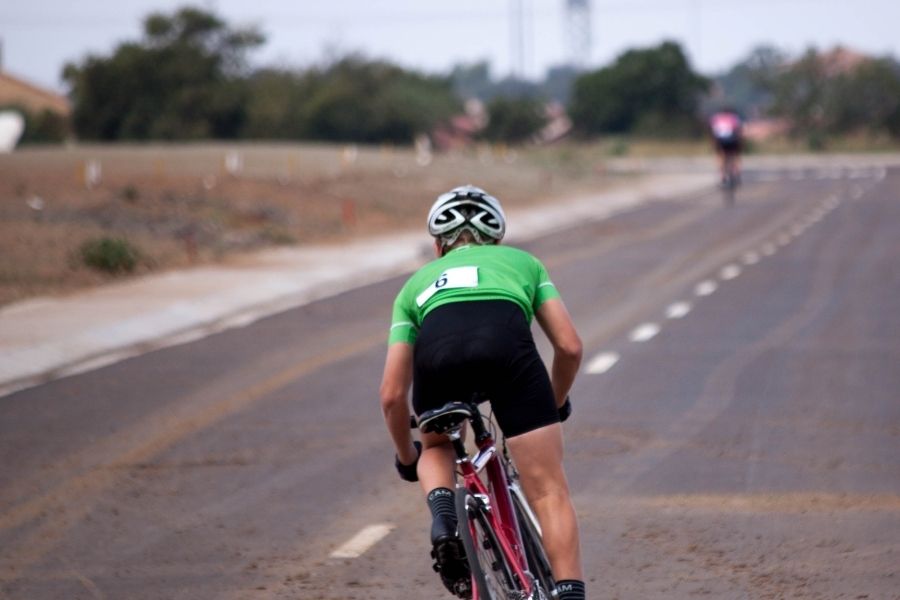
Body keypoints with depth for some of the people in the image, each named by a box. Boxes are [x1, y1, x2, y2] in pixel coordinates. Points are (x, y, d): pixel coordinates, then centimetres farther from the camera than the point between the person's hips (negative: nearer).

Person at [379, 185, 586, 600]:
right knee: (548, 491, 6)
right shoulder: (521, 261, 38)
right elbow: (570, 347, 27)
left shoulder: (419, 282, 38)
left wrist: (407, 457, 50)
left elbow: (392, 395, 33)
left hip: (438, 347, 1)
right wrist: (556, 404, 47)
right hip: (507, 343, -1)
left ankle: (443, 515, 3)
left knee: (437, 448, 32)